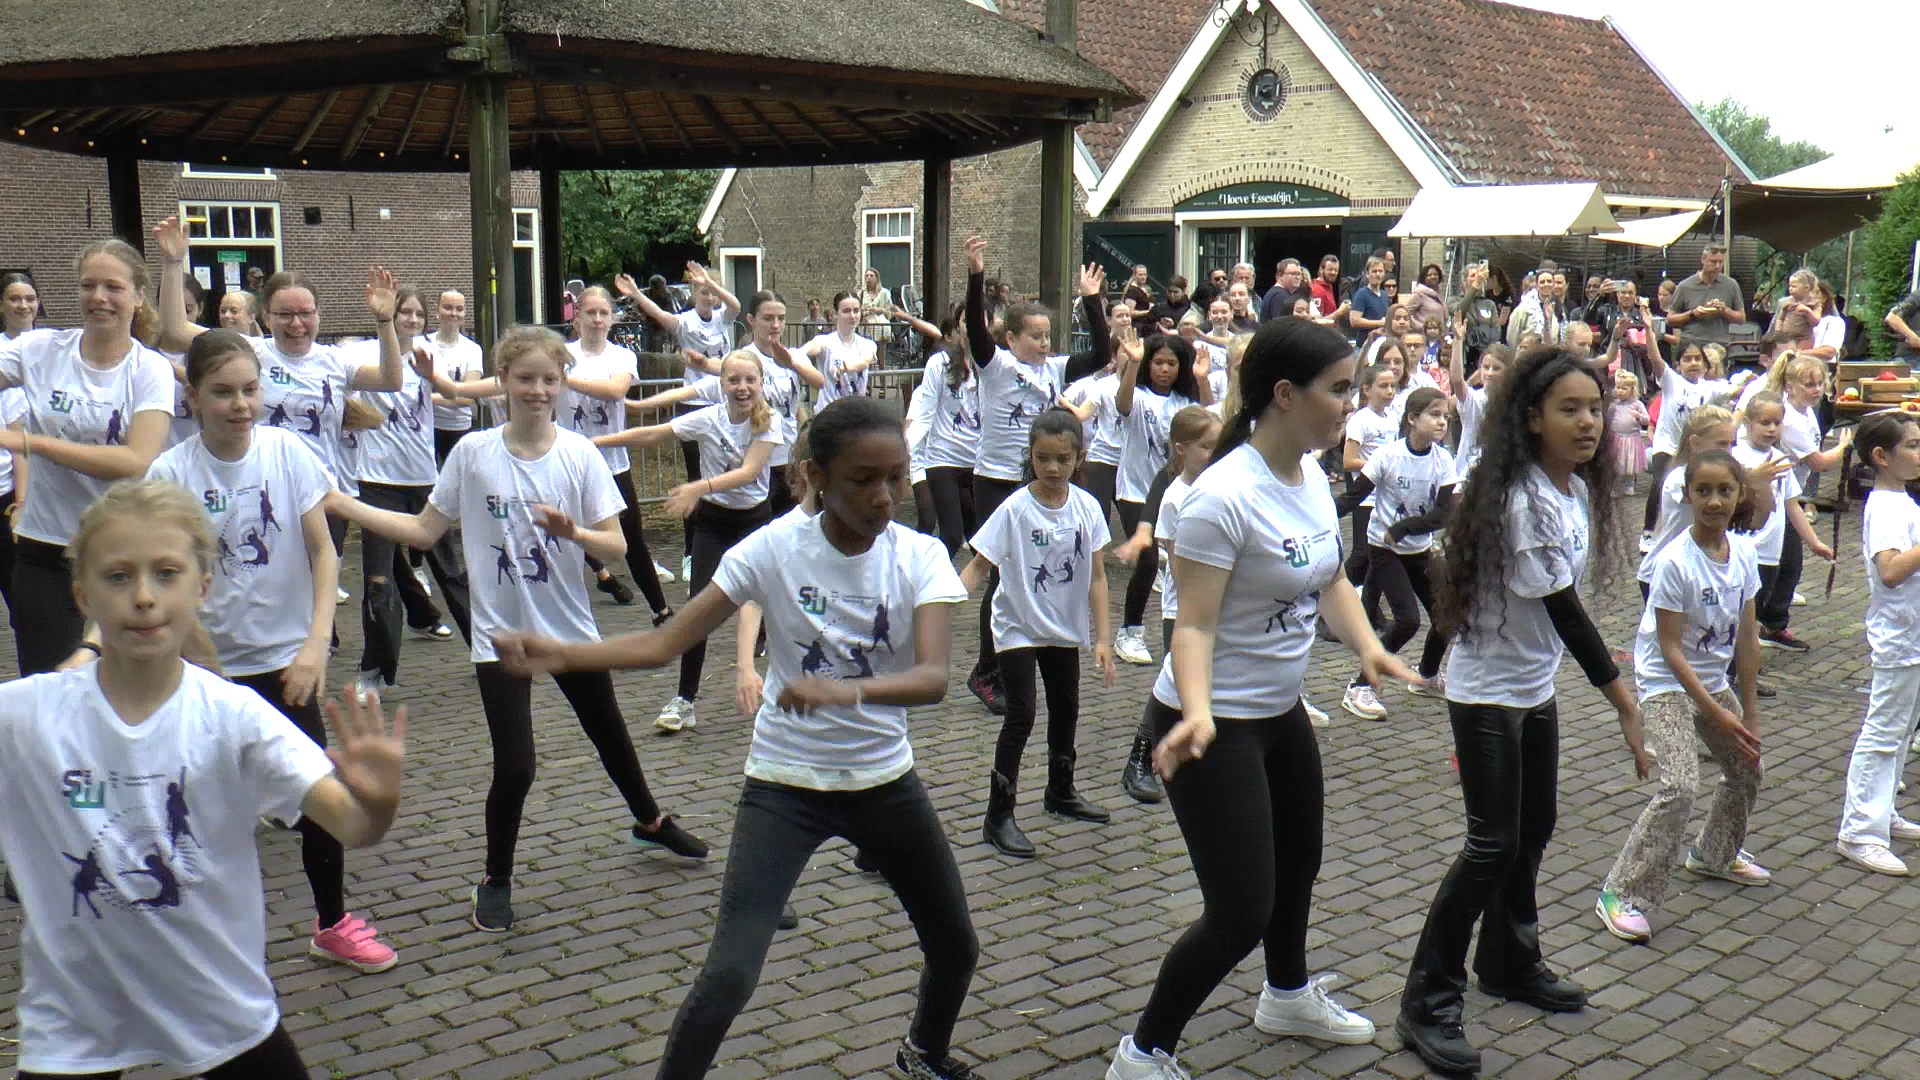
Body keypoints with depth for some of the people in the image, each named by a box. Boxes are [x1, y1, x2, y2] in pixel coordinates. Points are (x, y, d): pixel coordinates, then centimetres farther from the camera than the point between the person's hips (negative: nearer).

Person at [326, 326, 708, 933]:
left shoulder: (580, 455, -7)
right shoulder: (472, 453, -7)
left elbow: (617, 547, -7)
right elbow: (425, 530, -1)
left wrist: (573, 532, -27)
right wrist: (342, 506, -8)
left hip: (570, 627, 2)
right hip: (501, 633, -2)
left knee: (609, 735, 20)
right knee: (514, 767, -10)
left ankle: (649, 821, 48)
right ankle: (496, 879, 15)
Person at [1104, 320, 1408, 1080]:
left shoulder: (1312, 475, -1)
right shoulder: (1225, 496, -27)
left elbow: (1330, 581, 8)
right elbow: (1194, 624, -26)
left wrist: (1367, 647, -10)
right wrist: (1197, 714, -42)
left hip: (1281, 711, 9)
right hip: (1215, 724, -9)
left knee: (1297, 861, 27)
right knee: (1241, 910, -7)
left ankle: (1288, 996, 54)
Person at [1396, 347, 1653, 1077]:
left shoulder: (1578, 487, 2)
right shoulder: (1520, 499, -25)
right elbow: (1561, 609, -26)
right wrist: (1624, 701, -26)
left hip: (1537, 685, 8)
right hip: (1488, 690, -8)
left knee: (1533, 831, 17)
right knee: (1493, 844, -8)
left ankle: (1509, 963, 36)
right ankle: (1427, 1002, 1)